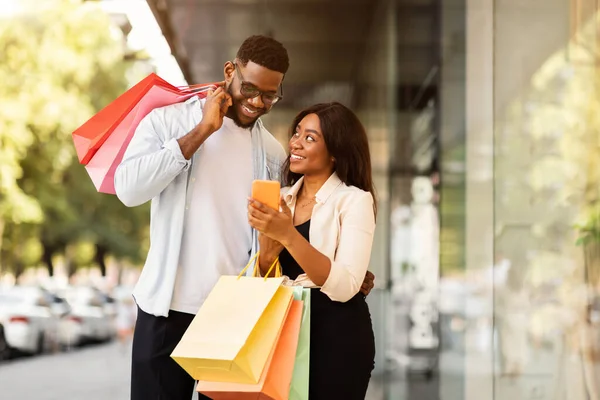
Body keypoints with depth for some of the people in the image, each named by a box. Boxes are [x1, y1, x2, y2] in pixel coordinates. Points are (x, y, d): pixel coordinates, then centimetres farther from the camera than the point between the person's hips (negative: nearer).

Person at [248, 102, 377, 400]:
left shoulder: (354, 200, -9)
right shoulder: (281, 199, 8)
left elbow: (344, 287, -20)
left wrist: (288, 235, -26)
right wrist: (267, 251, -12)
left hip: (337, 335, -5)